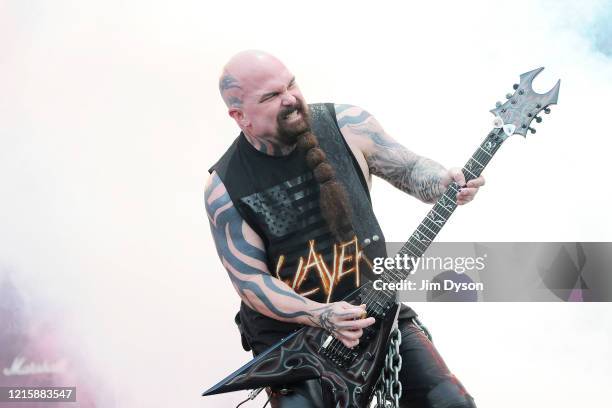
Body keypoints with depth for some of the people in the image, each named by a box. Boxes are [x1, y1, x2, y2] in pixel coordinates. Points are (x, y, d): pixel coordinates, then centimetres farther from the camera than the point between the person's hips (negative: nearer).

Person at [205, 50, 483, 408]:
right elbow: (249, 279, -10)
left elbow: (409, 168, 7)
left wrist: (446, 181, -16)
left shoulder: (346, 124, -6)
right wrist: (321, 316, -23)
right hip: (287, 330, -2)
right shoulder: (225, 187, -12)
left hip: (376, 309, 2)